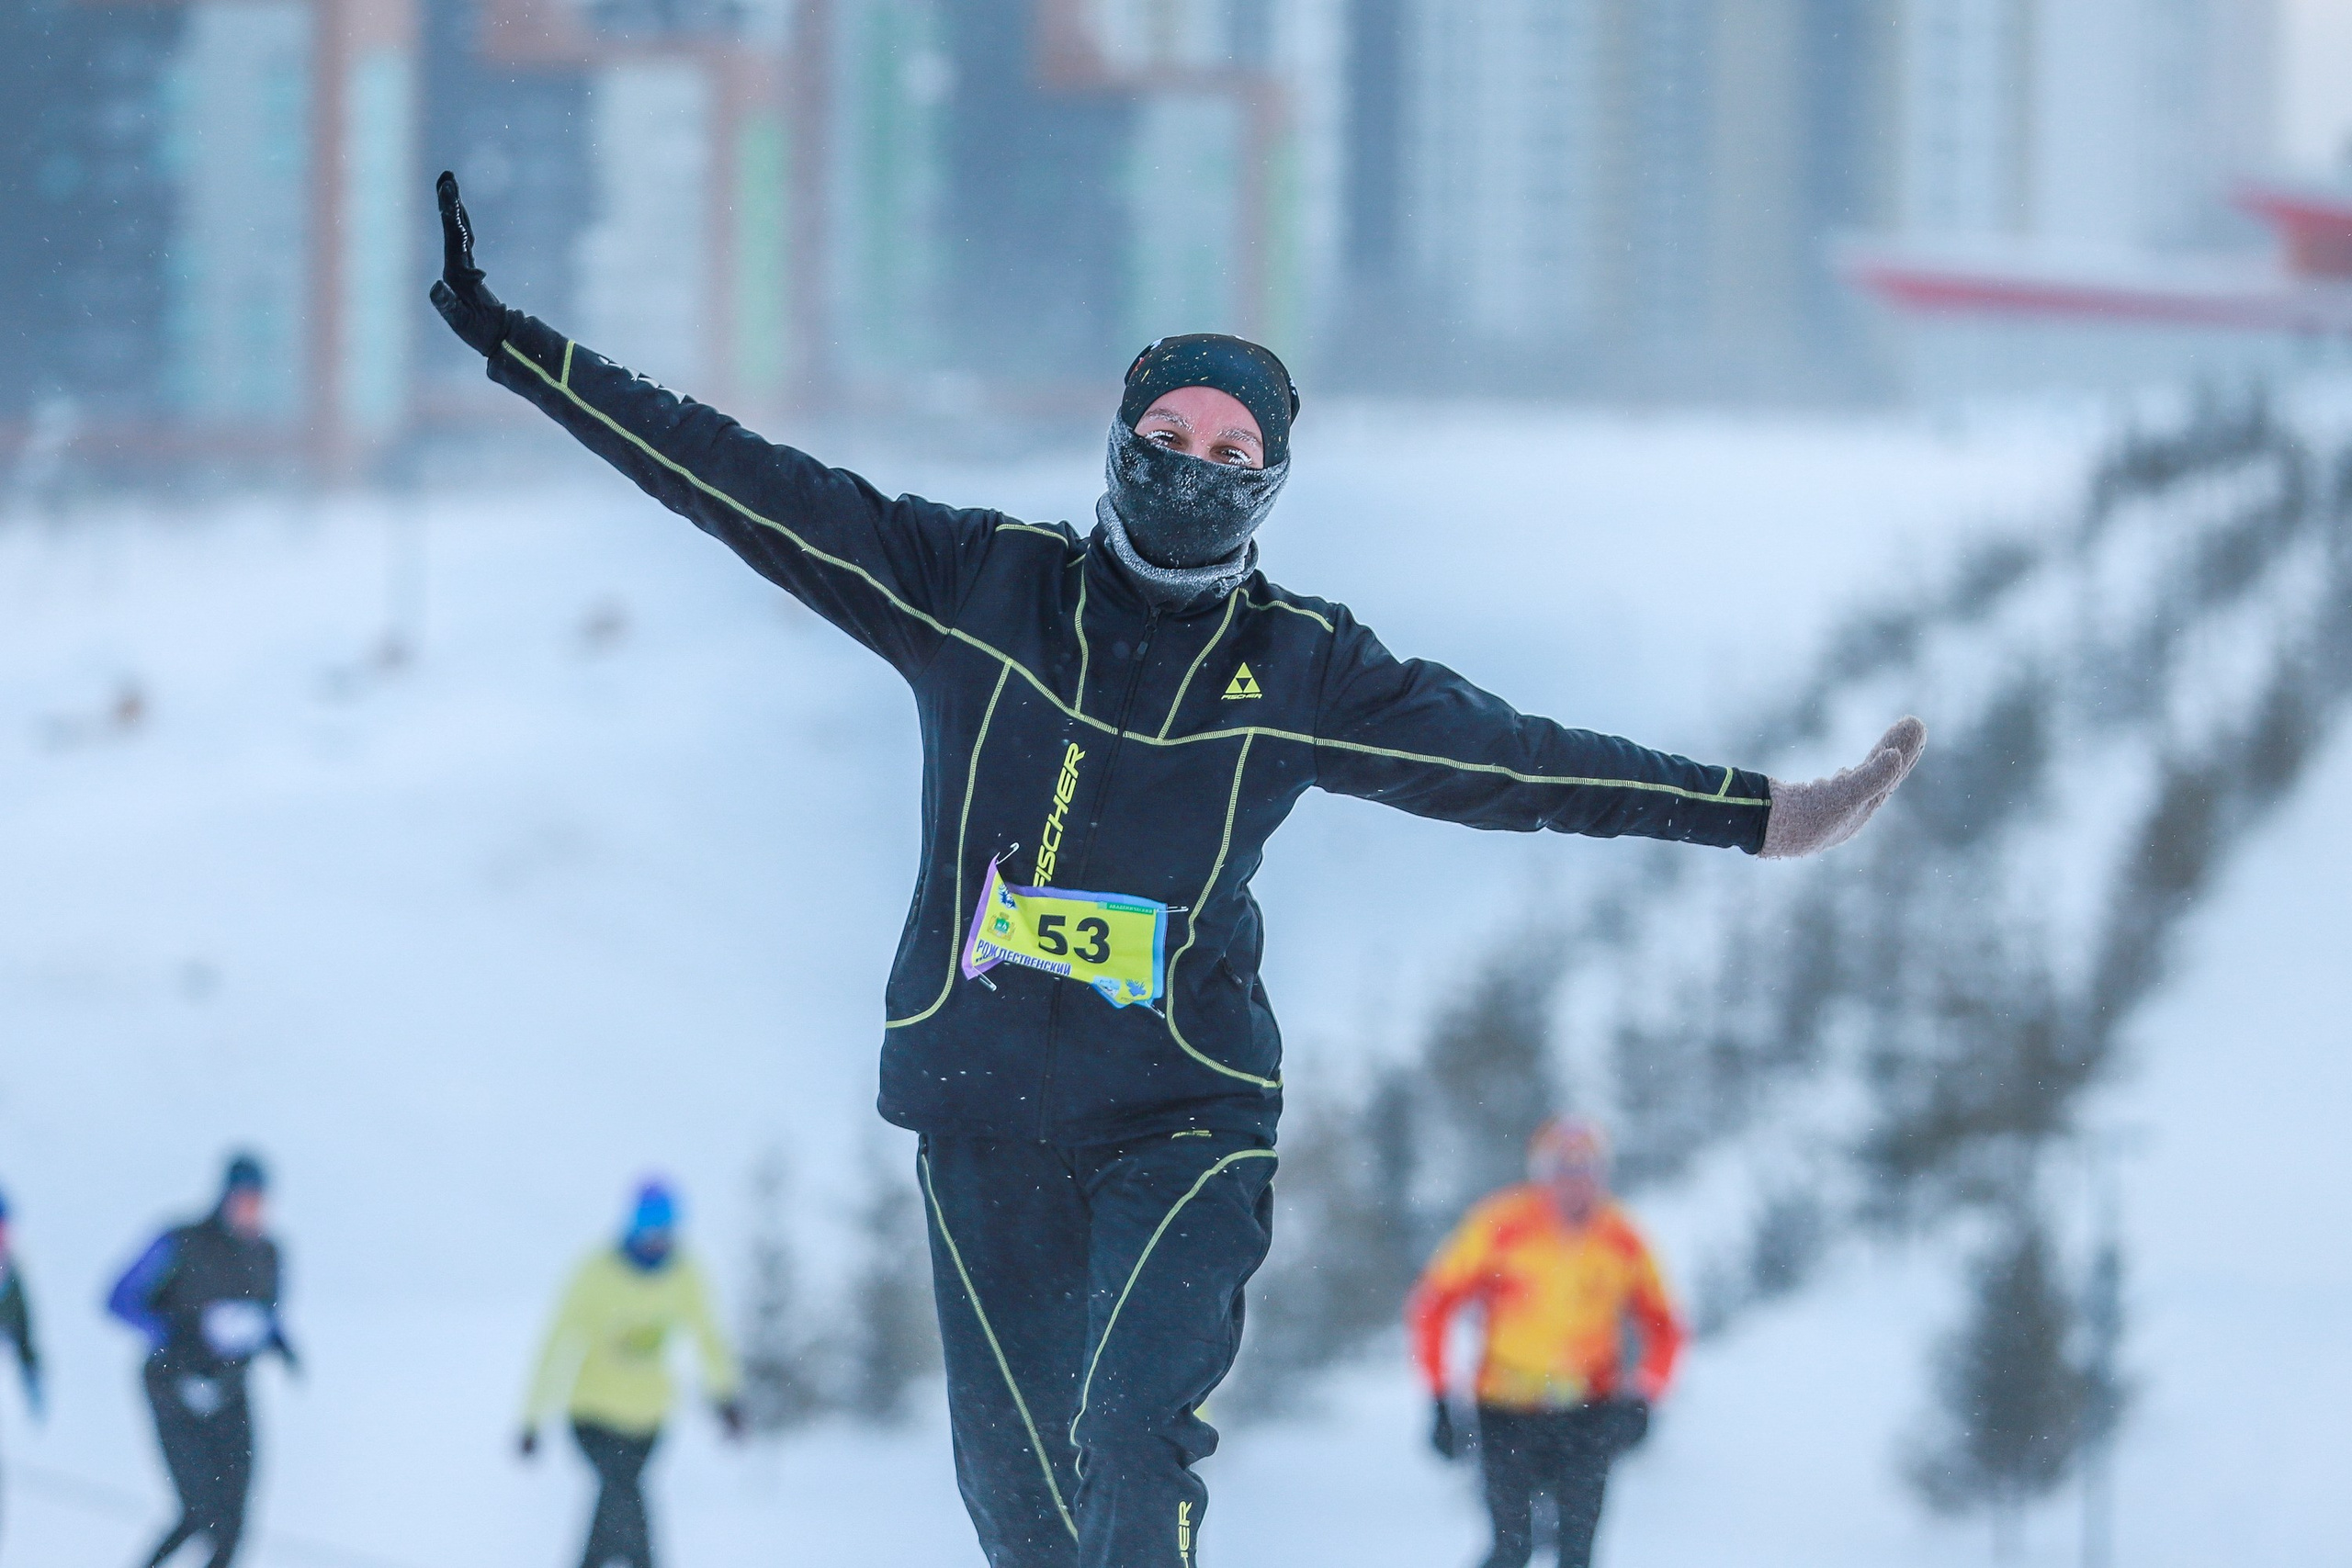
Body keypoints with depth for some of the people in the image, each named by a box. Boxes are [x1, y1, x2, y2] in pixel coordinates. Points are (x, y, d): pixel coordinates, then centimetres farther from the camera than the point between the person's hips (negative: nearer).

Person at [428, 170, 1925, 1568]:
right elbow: (750, 488, 1)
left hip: (1184, 1118, -1)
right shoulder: (975, 584, 3)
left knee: (1134, 1434, -20)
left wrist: (1764, 816, -1)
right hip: (983, 1108, 1)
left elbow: (1506, 758, 5)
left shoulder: (1300, 668, 4)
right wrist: (516, 346, -3)